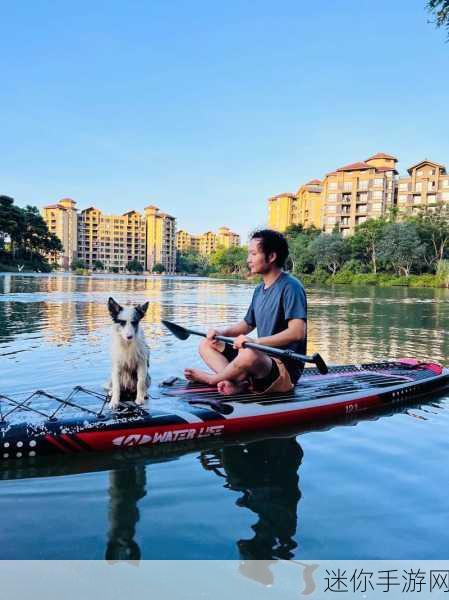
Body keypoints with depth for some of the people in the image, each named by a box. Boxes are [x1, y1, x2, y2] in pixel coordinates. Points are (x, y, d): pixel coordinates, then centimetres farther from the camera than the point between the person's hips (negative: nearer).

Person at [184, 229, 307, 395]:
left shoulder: (290, 286, -15)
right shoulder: (260, 289, 12)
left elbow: (298, 332, -26)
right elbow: (247, 324, 21)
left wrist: (256, 341, -30)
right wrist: (222, 332, 2)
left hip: (285, 370, -9)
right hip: (264, 358, 9)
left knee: (249, 355, -39)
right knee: (206, 345, 7)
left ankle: (212, 378, -8)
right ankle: (239, 381, -19)